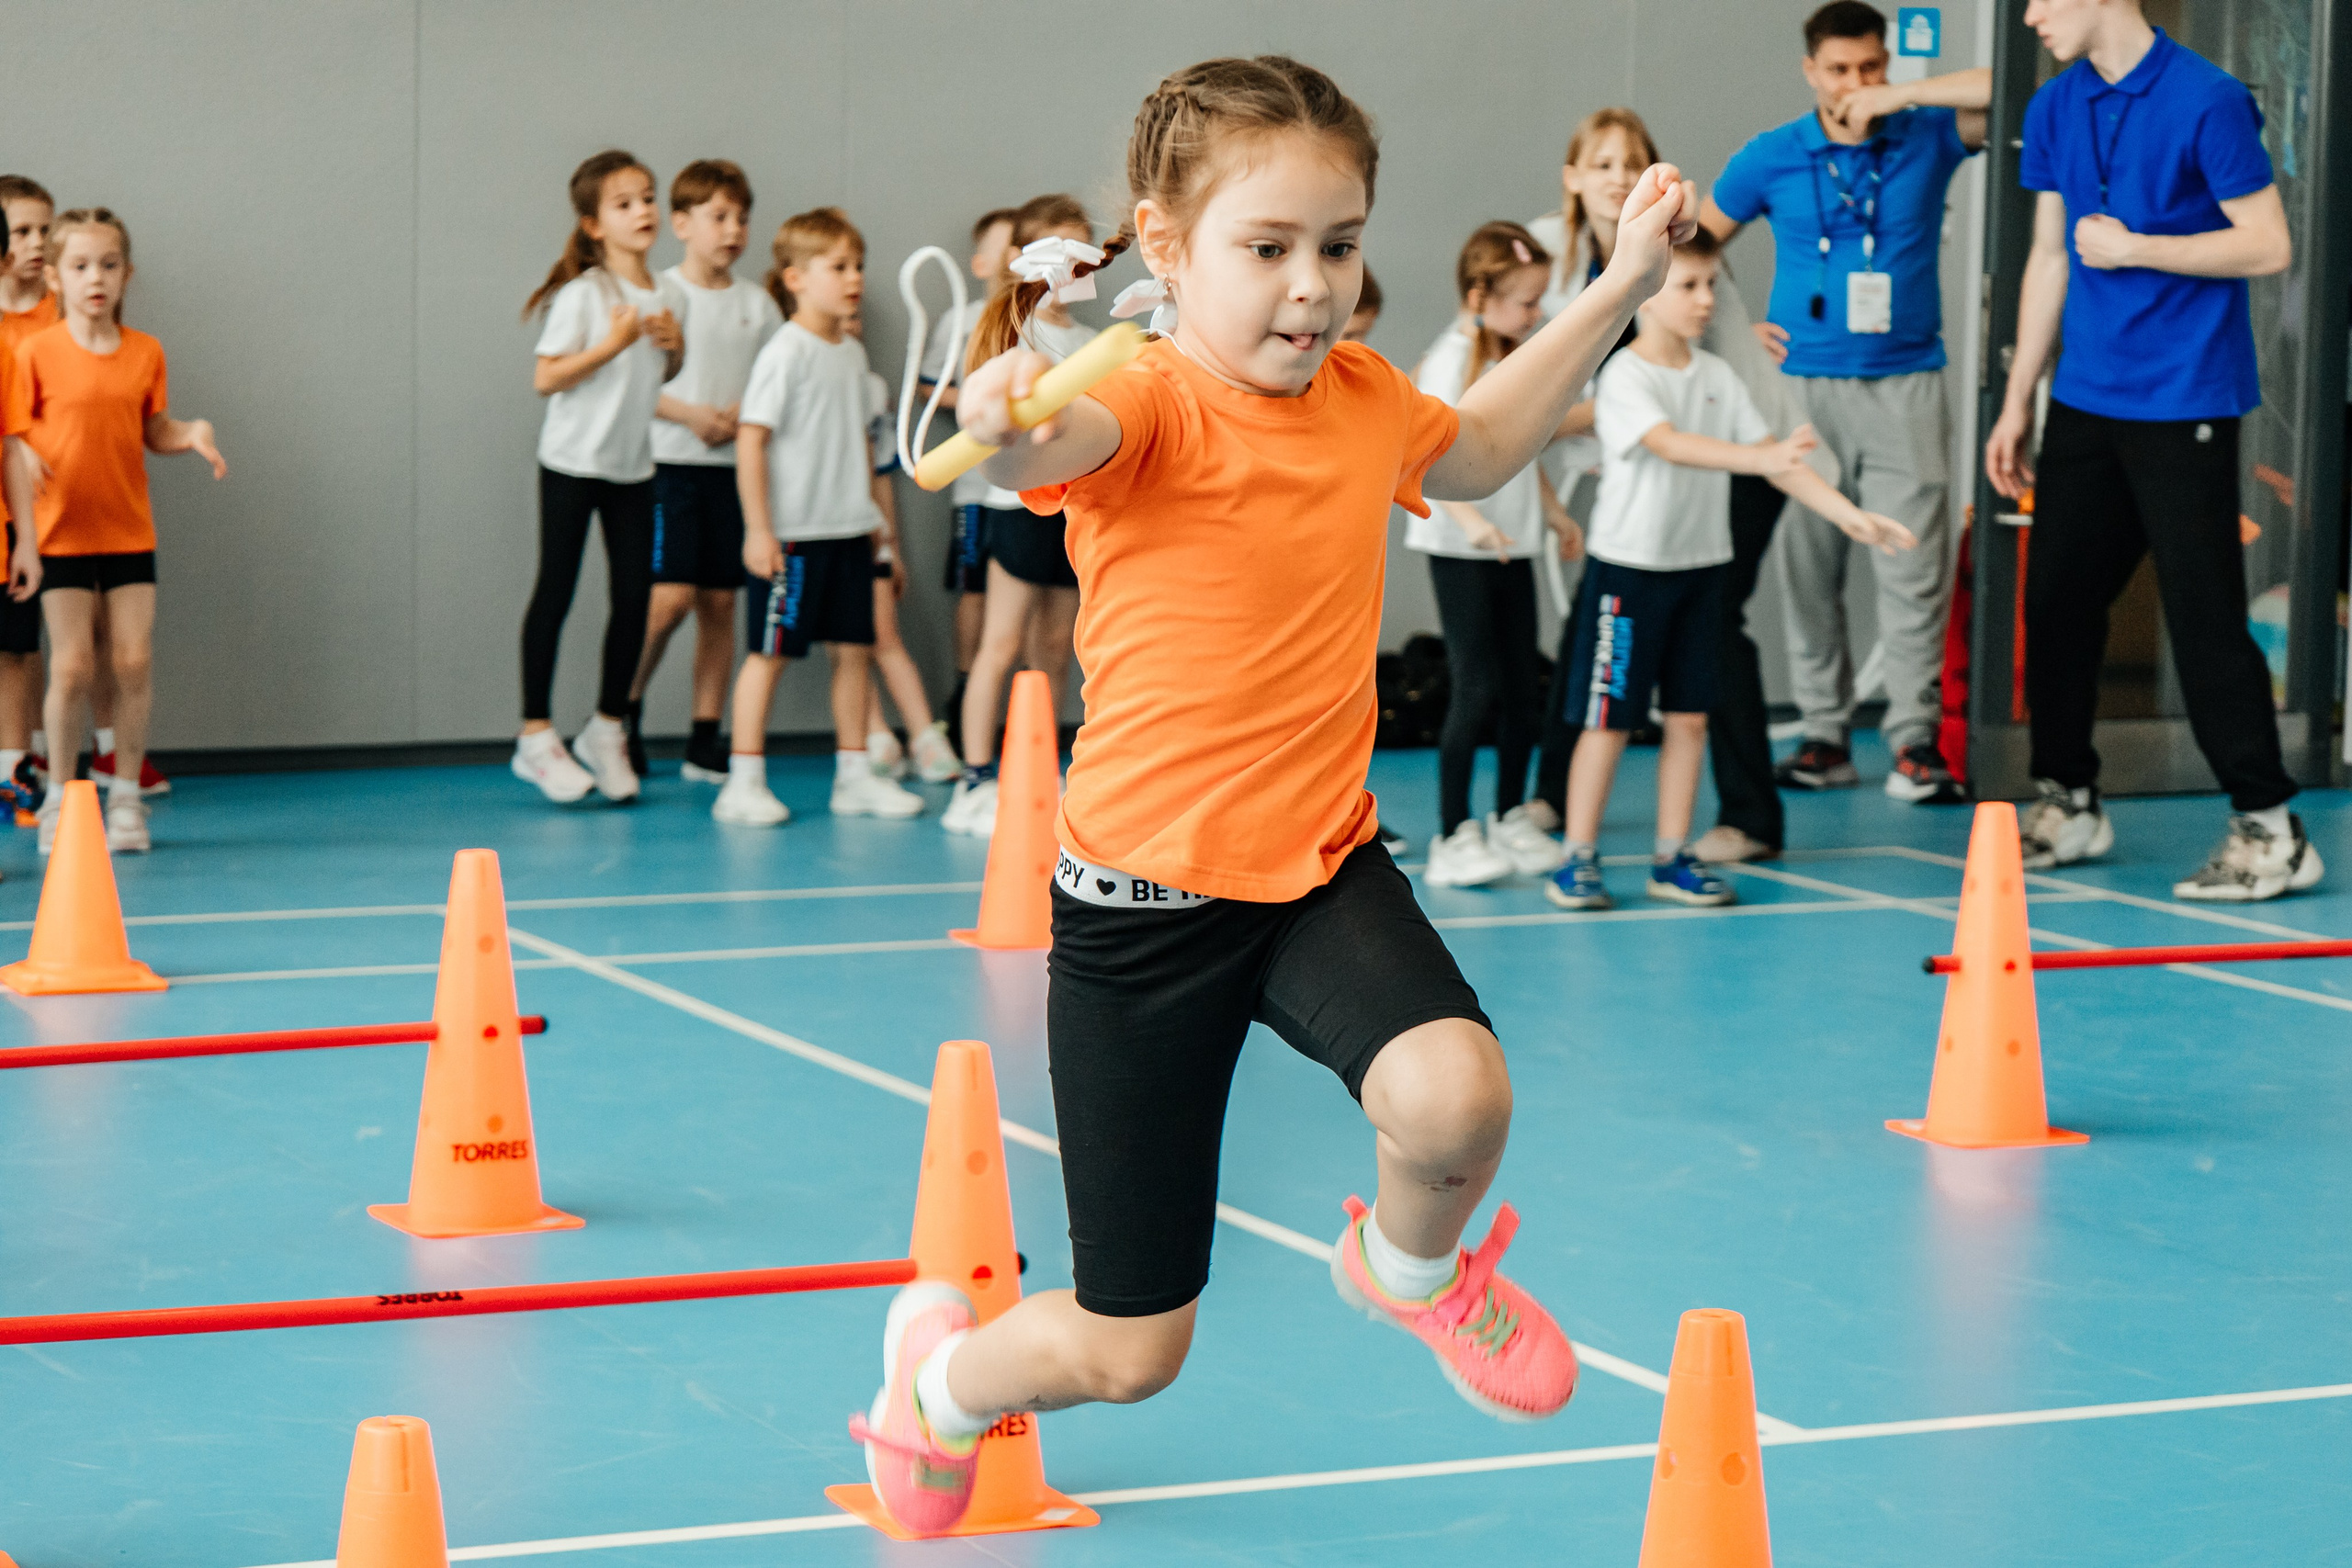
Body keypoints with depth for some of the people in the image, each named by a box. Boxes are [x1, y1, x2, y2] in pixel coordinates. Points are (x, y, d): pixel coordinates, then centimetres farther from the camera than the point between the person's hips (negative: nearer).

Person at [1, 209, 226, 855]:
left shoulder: (145, 353, 3)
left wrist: (192, 434, -10)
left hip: (129, 532, 3)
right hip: (62, 535, -3)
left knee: (135, 662, -1)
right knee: (71, 666, -3)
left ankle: (125, 797, 11)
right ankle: (61, 799, 12)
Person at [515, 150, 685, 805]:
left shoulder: (669, 295, 5)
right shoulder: (583, 295, -13)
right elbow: (545, 379, -16)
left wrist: (676, 348, -2)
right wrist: (612, 343, -24)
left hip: (633, 466, 5)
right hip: (572, 461, -5)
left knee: (634, 596, 4)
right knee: (556, 592, 0)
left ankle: (608, 730, 19)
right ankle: (536, 737, 7)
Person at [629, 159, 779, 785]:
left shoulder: (756, 303, 8)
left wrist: (743, 415, -6)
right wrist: (689, 413, -15)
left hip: (733, 465, 4)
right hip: (671, 463, -4)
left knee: (720, 600, 4)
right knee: (672, 594, -14)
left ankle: (705, 742, 9)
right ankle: (627, 704, 8)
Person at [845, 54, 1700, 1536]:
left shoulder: (1364, 395, 2)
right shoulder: (1154, 409, -18)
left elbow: (1475, 452, 27)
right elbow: (1060, 442, -43)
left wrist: (1617, 291, 21)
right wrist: (1010, 417, -67)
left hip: (1321, 863, 5)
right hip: (1146, 895, -5)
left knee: (1456, 1095, -28)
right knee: (1129, 1349, 3)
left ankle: (1406, 1265, 11)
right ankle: (934, 1378, 40)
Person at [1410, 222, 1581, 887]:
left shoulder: (1516, 359, 12)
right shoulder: (1450, 363, -16)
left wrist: (1551, 508, 27)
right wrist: (1471, 519, -37)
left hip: (1511, 545, 8)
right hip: (1459, 550, -8)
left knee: (1522, 686, 10)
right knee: (1474, 689, -9)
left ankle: (1511, 819, 23)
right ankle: (1454, 837, -5)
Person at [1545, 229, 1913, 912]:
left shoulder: (1716, 376, 6)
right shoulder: (1625, 376, -13)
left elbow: (1776, 460, 7)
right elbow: (1670, 444, -30)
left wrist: (1852, 516, -2)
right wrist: (1758, 458, -43)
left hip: (1700, 567, 6)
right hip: (1629, 568, -6)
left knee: (1689, 716, 8)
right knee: (1609, 719, -2)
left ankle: (1672, 857, 16)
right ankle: (1577, 860, 6)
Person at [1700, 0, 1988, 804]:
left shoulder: (1927, 138, 3)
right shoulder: (1772, 158, 4)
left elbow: (2006, 91, -13)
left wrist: (1901, 97, -16)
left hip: (1905, 383, -1)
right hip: (1805, 382, 1)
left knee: (1915, 570, -5)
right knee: (1809, 569, 3)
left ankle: (1914, 739, -1)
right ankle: (1826, 735, 11)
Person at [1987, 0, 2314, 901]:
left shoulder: (2207, 102, -12)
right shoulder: (2056, 109, 9)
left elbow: (2269, 247, -12)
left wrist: (2131, 248, -14)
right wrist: (2016, 403, 14)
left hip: (2184, 408, -7)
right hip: (2086, 402, 7)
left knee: (2204, 615, -7)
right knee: (2055, 598, 9)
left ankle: (2270, 831, 0)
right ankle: (2068, 805, 23)